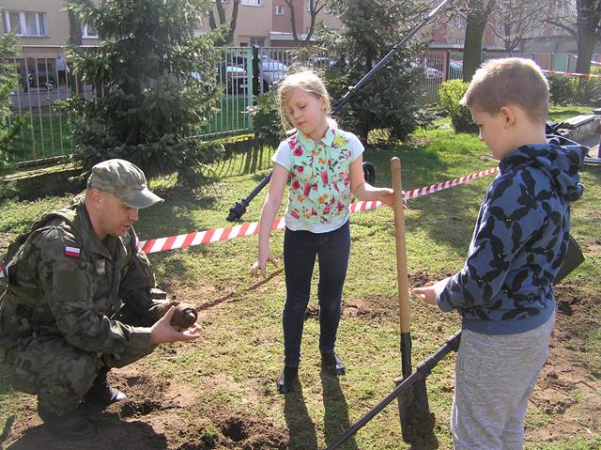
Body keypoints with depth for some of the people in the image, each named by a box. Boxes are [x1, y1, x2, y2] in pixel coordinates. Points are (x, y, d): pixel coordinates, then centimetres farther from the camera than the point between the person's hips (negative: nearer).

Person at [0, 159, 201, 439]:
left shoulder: (121, 234, -9)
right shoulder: (59, 243, -34)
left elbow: (140, 287, -2)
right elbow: (81, 327, -36)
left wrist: (164, 311, -23)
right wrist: (151, 337, -36)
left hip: (80, 325, 7)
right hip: (30, 341, -7)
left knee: (147, 320, -9)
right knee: (78, 367, -35)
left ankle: (94, 380, 14)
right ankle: (54, 406, 1)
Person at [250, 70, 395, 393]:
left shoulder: (348, 143, -11)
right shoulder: (288, 149, -17)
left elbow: (357, 189, -1)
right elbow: (273, 200, -22)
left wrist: (381, 195, -22)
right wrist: (263, 248, -30)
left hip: (336, 233, 2)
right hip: (300, 235, -1)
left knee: (331, 300, 17)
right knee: (296, 302, 10)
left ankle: (328, 350, 43)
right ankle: (291, 363, 30)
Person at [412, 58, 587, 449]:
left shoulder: (516, 187, -29)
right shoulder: (554, 174, -1)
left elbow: (480, 282, -26)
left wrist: (443, 295, -5)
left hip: (499, 339, -9)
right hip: (538, 319, 9)